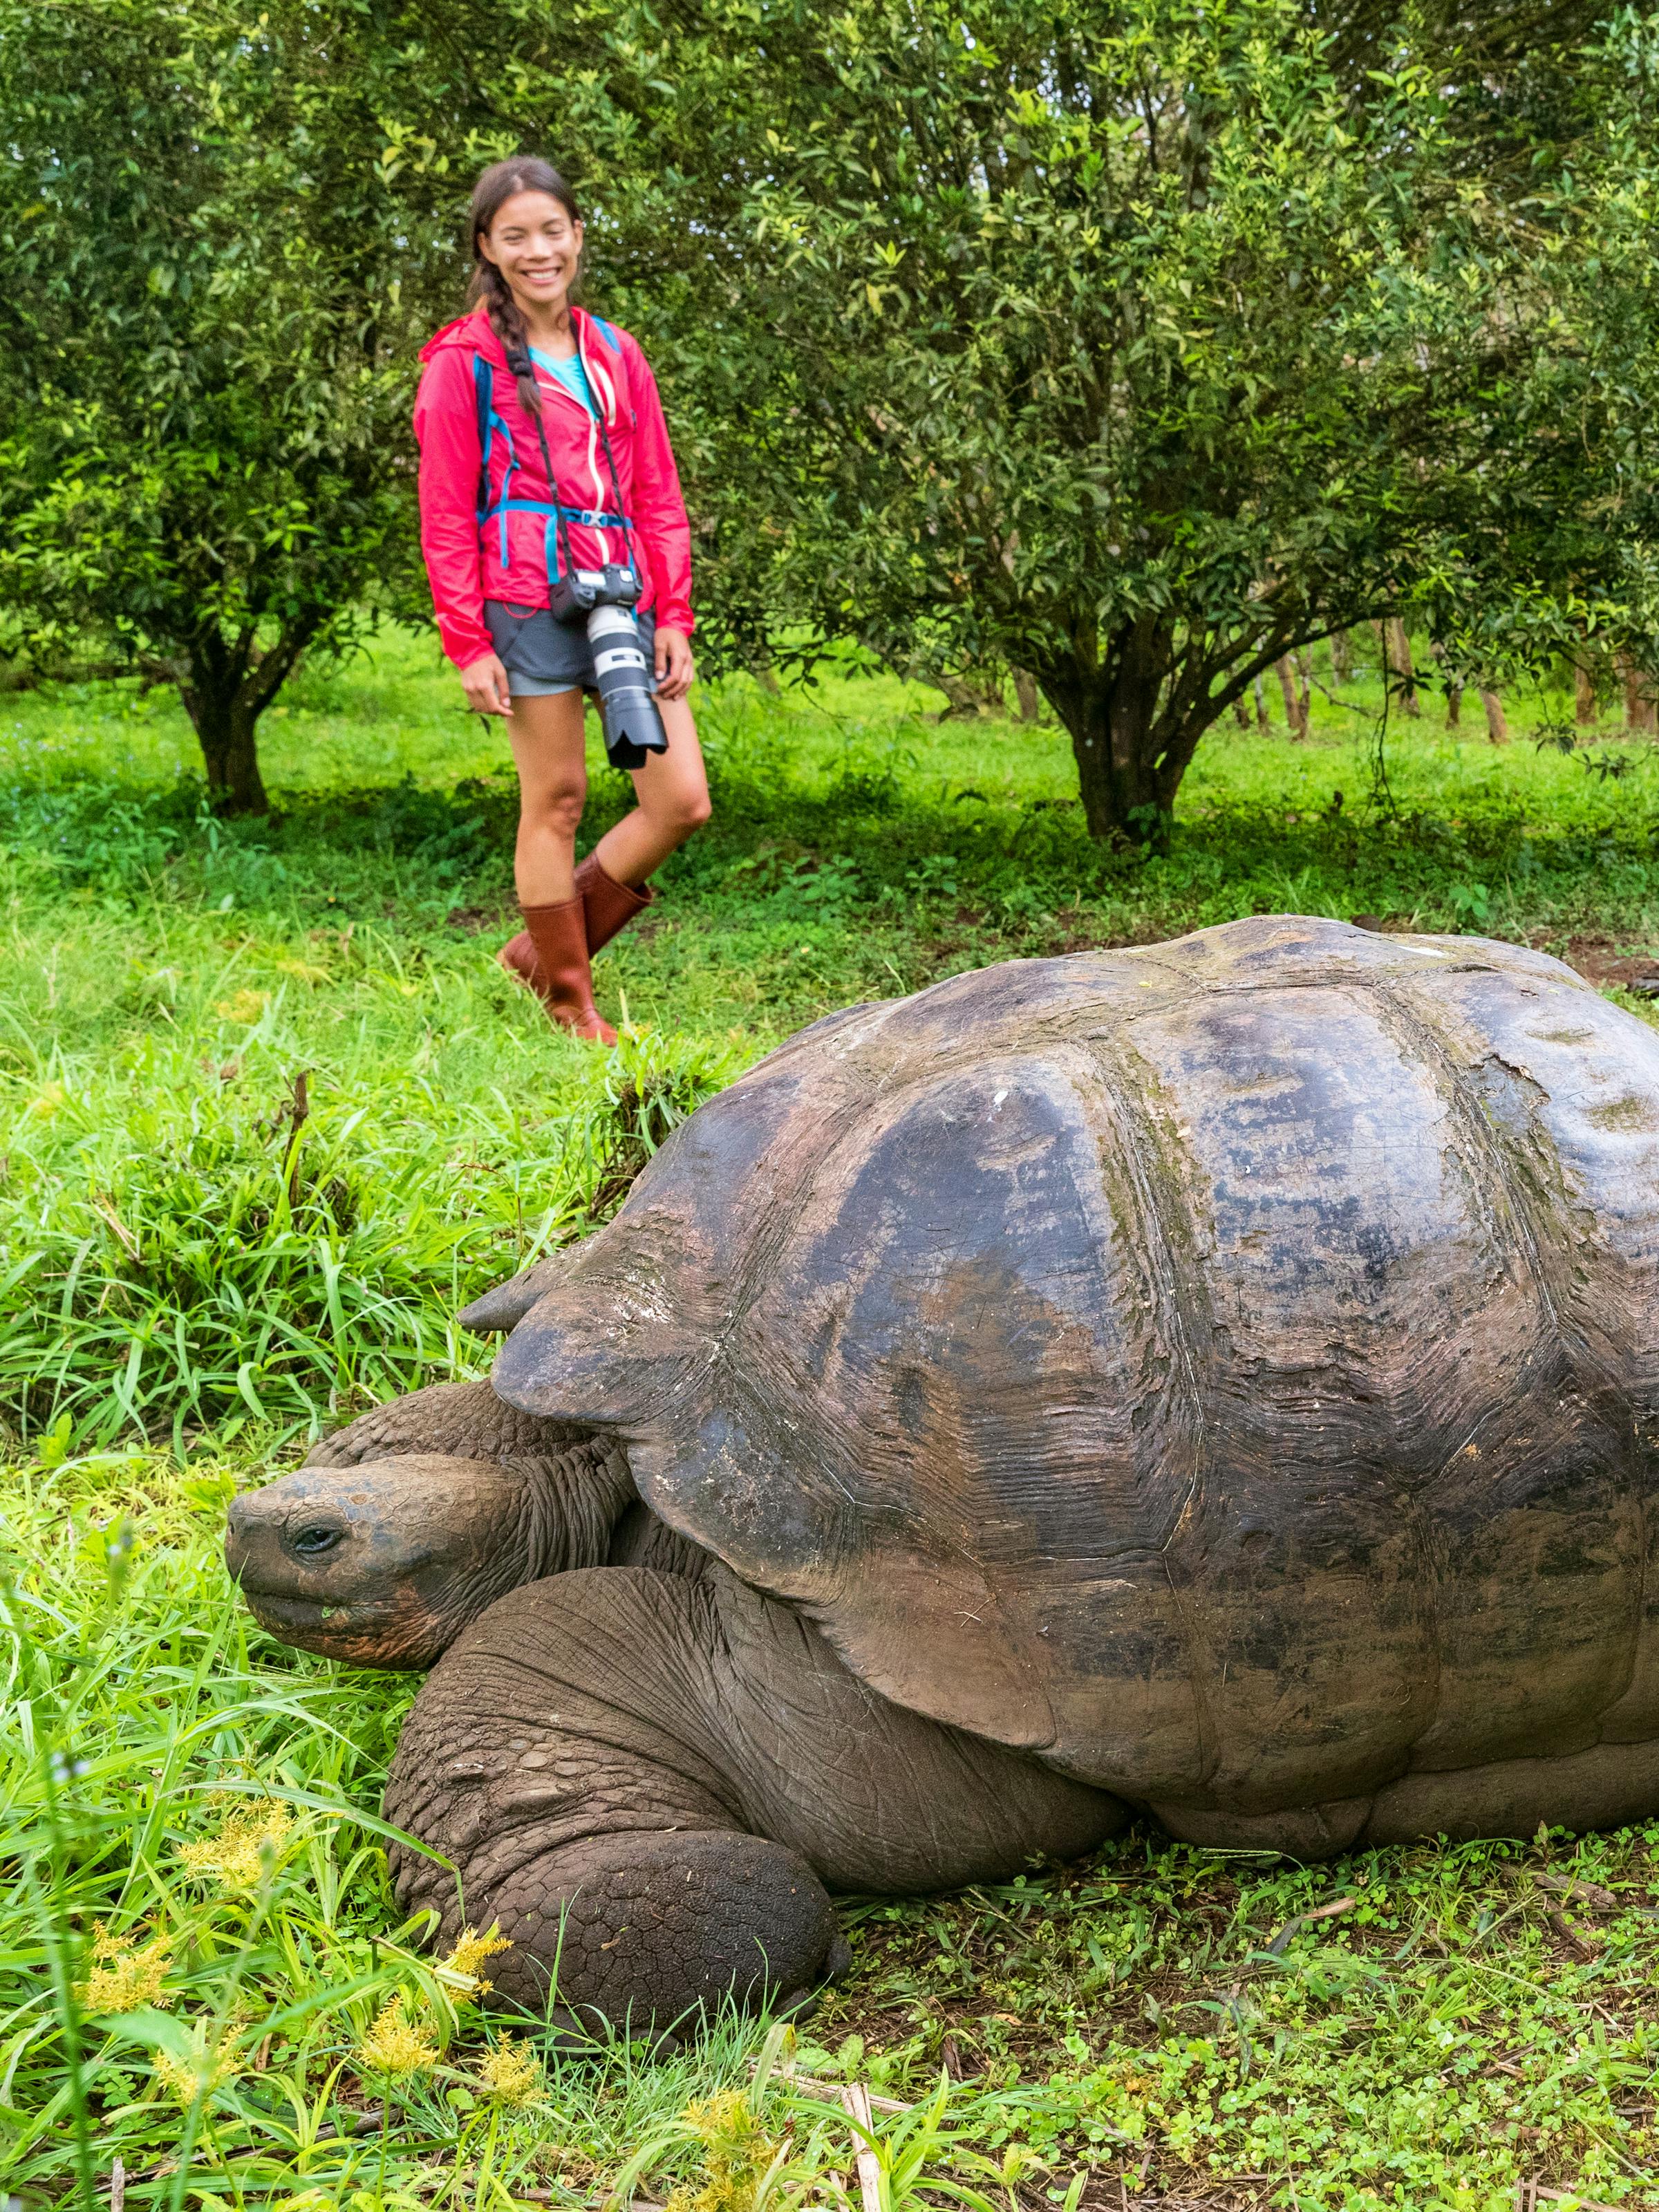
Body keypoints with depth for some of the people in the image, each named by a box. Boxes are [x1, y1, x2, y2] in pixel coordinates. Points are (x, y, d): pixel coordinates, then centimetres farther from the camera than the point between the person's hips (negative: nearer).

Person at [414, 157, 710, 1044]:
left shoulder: (614, 355, 16)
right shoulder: (463, 362, 1)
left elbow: (657, 497, 15)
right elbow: (446, 516, -2)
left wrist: (673, 617, 6)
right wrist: (466, 642, -9)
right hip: (529, 601, -5)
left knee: (683, 802, 0)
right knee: (556, 799, -1)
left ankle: (545, 947, 16)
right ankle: (570, 1004, 12)